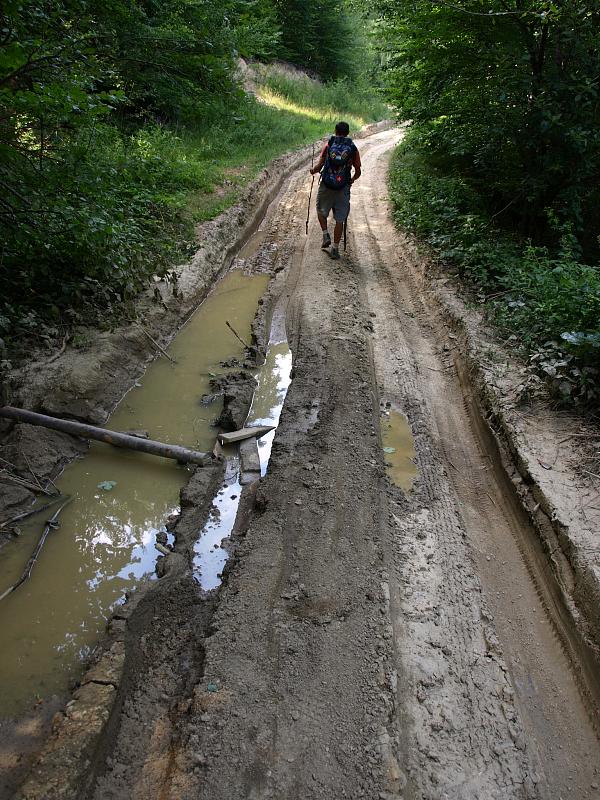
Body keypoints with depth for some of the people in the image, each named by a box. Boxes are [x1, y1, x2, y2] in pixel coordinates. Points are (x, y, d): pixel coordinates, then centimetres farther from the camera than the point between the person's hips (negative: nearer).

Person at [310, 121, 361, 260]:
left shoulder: (329, 145, 1)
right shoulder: (353, 148, 3)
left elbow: (319, 166, -4)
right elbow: (358, 172, 5)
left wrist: (313, 171, 17)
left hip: (326, 186, 0)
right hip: (343, 188, 0)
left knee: (321, 211, 24)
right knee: (339, 220, 6)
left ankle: (326, 236, 11)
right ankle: (335, 248, 8)